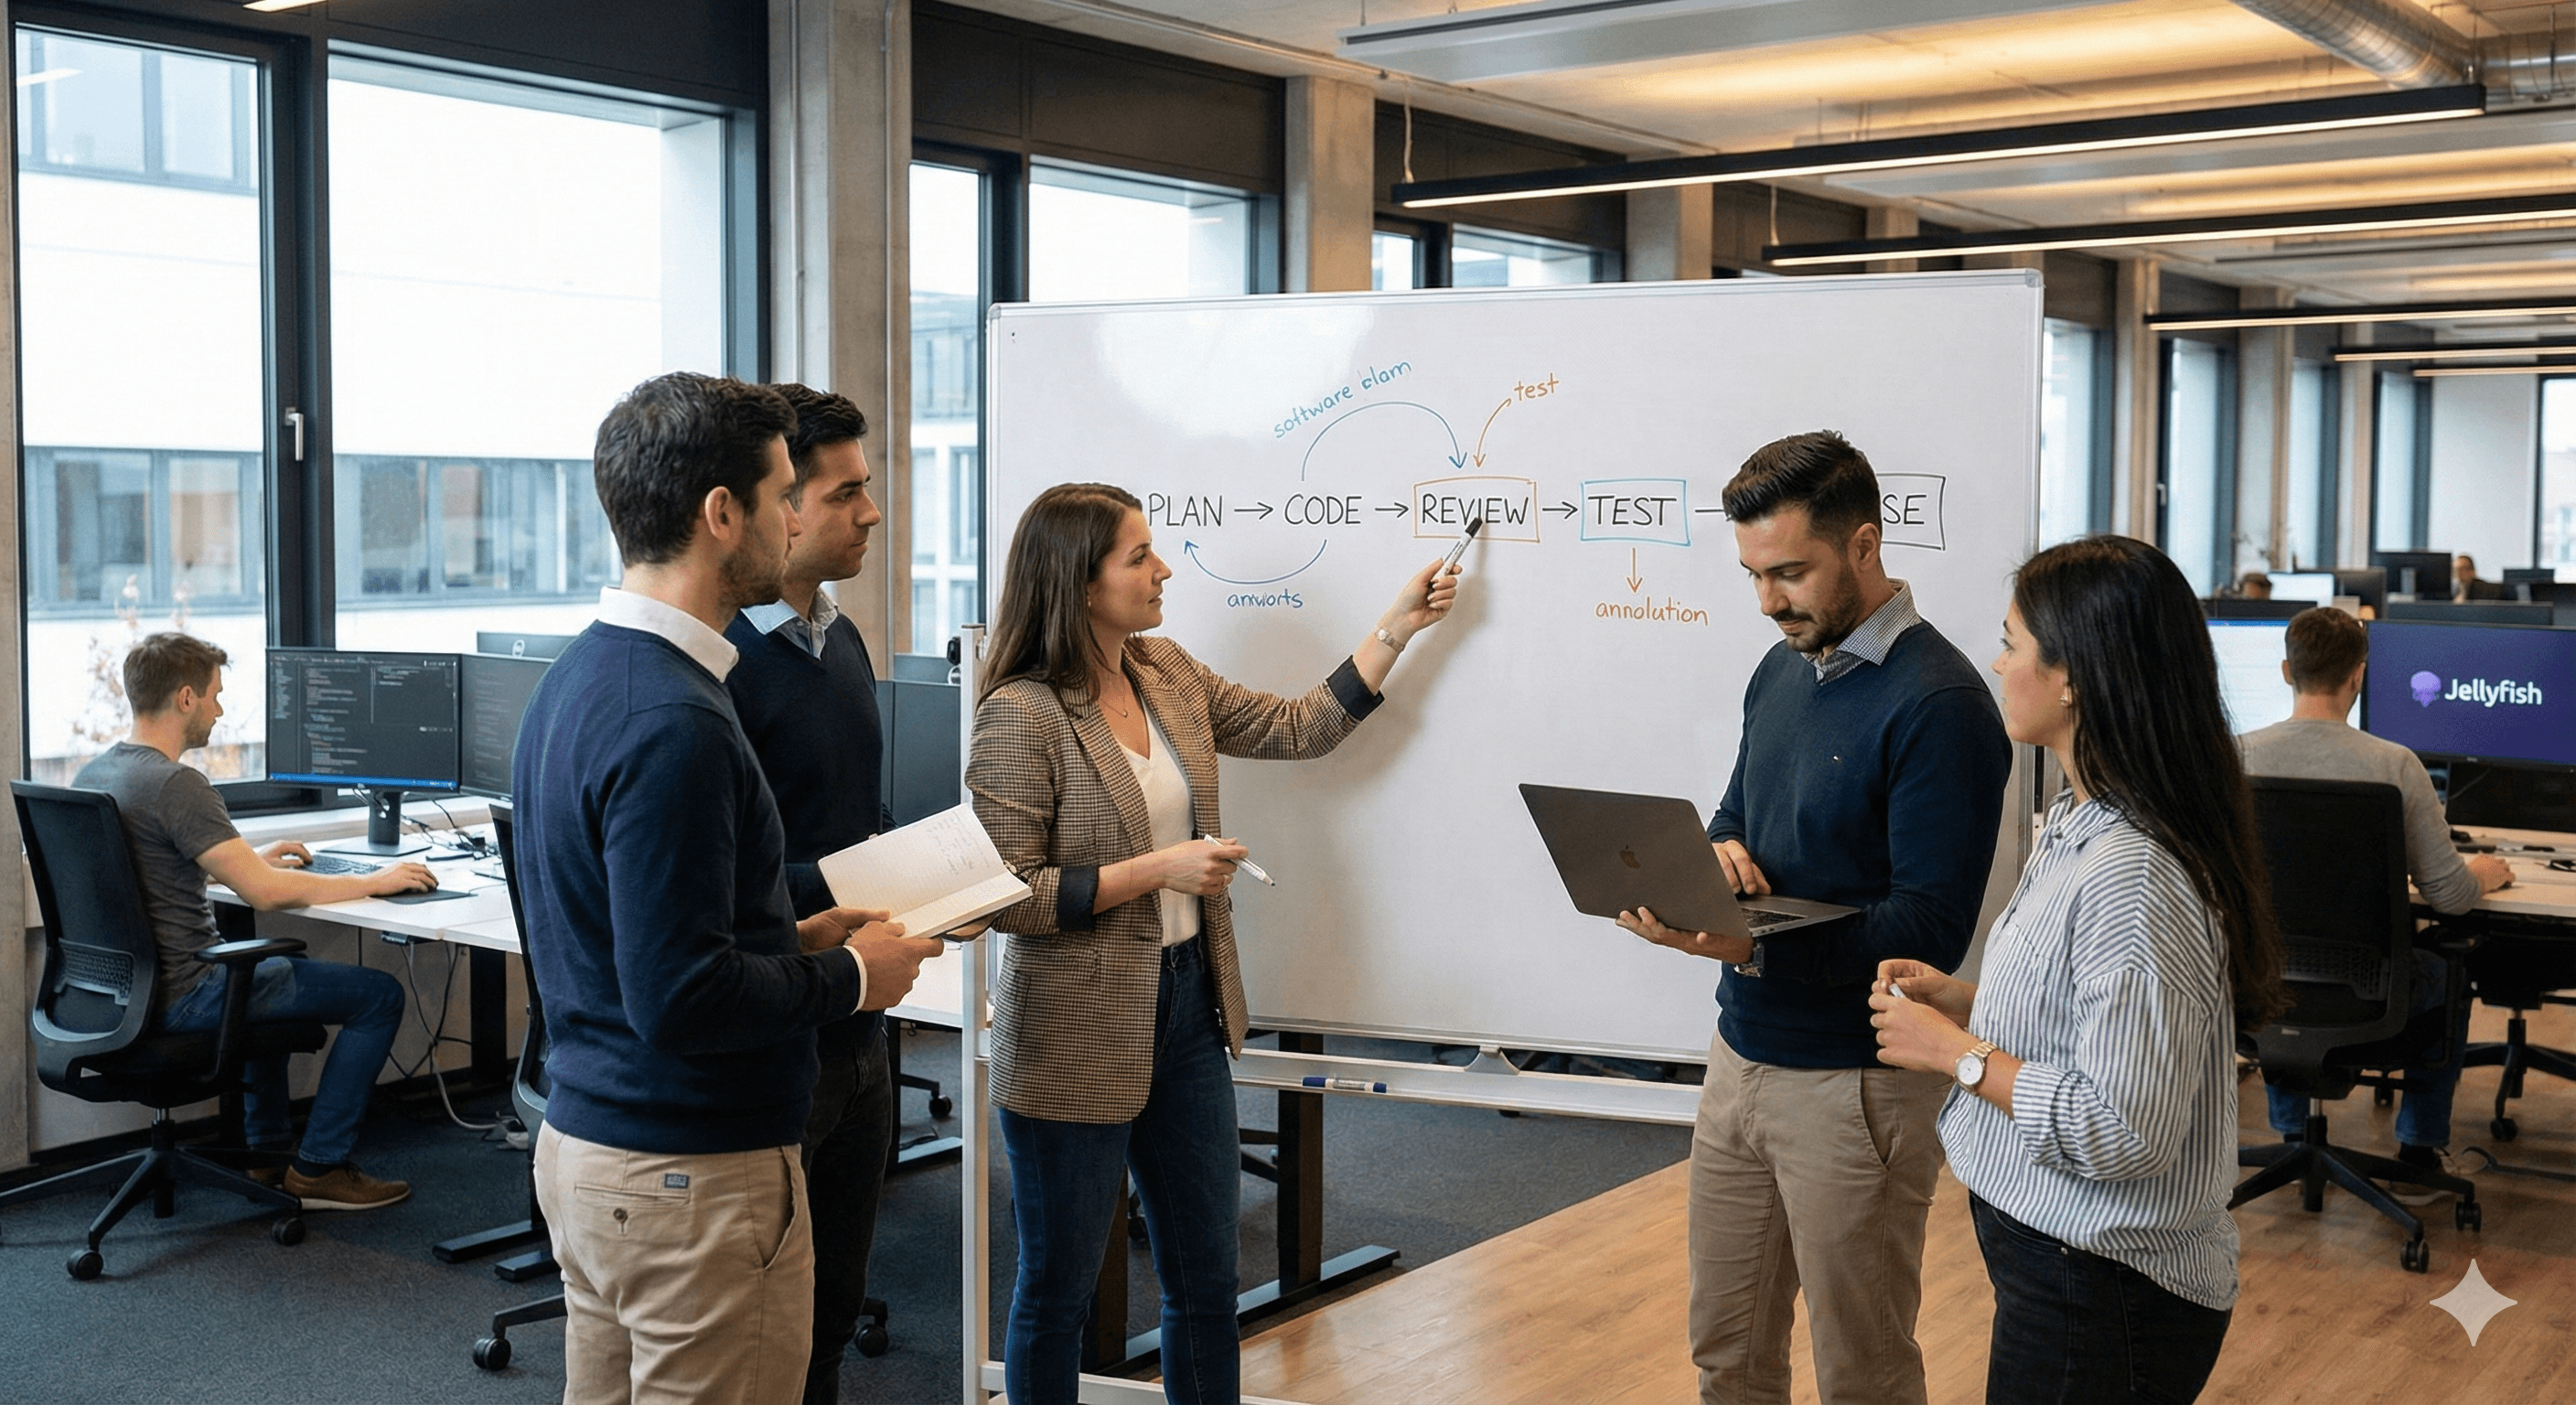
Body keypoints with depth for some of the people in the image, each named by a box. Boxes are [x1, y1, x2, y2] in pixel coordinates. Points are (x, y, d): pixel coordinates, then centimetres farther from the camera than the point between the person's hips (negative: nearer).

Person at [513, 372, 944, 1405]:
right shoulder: (673, 722, -23)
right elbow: (681, 1001, -26)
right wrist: (850, 978, -12)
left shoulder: (573, 679, 8)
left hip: (582, 1142, 10)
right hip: (691, 1174, -10)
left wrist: (799, 939, 12)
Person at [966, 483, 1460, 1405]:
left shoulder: (1166, 674, 5)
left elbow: (1299, 730, 10)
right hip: (1079, 1041, -7)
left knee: (1206, 1280, 16)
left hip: (1188, 1011, 7)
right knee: (1057, 1291, 10)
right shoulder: (1022, 716, -18)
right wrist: (1156, 870, -23)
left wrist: (1398, 628, 7)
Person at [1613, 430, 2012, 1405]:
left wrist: (1756, 948, -30)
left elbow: (1929, 928, -21)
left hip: (1855, 1085, -7)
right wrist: (1719, 851, -4)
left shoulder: (1937, 704, -17)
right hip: (1743, 1056, 7)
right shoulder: (1781, 671, 9)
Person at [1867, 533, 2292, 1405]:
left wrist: (1959, 1053, -19)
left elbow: (2124, 1130, -28)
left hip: (2103, 1296, -10)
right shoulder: (2078, 827, 6)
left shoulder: (2133, 877, -27)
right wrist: (1959, 1000, 3)